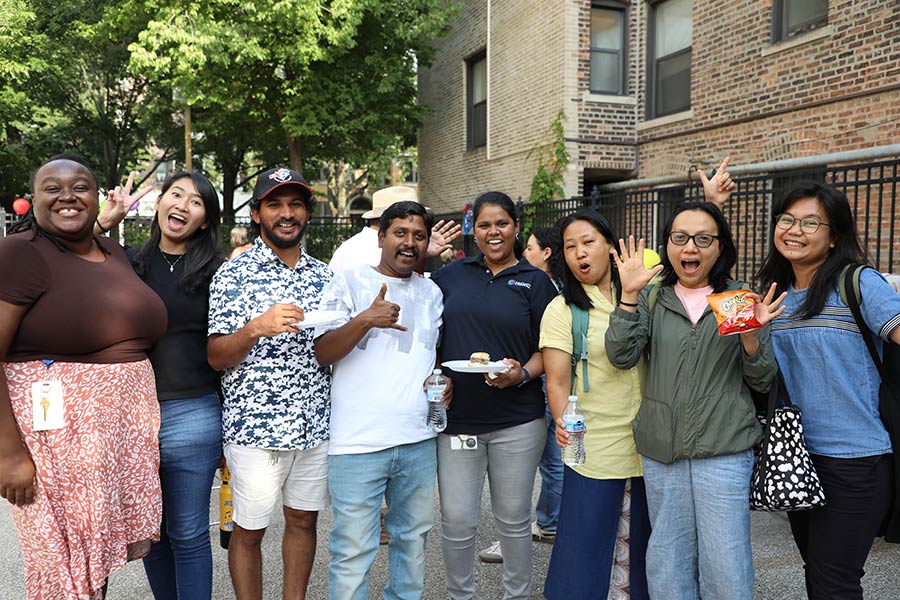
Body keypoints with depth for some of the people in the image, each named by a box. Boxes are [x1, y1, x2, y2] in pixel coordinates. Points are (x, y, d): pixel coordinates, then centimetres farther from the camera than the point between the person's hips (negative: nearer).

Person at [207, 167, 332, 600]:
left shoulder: (324, 275, 9)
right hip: (254, 426, -4)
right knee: (248, 530, 8)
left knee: (303, 520, 16)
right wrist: (257, 327, -25)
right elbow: (215, 357, -7)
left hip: (316, 424, 4)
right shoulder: (233, 274, -4)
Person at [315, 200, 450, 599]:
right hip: (358, 442, -5)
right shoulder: (349, 283, -1)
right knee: (353, 548, -1)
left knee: (413, 536, 17)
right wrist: (364, 320, -23)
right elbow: (321, 353, -8)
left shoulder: (431, 293, 15)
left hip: (419, 439, 5)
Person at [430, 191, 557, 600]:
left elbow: (547, 349, 2)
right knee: (456, 520, 5)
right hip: (456, 417, 1)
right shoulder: (451, 275, 7)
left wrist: (522, 374, -17)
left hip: (517, 421, -1)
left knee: (514, 519, 12)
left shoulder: (535, 282, 2)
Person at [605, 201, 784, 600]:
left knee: (725, 565, 1)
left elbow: (762, 382, 5)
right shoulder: (651, 298, 6)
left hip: (724, 450, -1)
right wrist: (629, 295, -17)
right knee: (668, 560, 13)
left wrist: (751, 336, -14)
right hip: (661, 449, 2)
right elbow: (621, 356, -8)